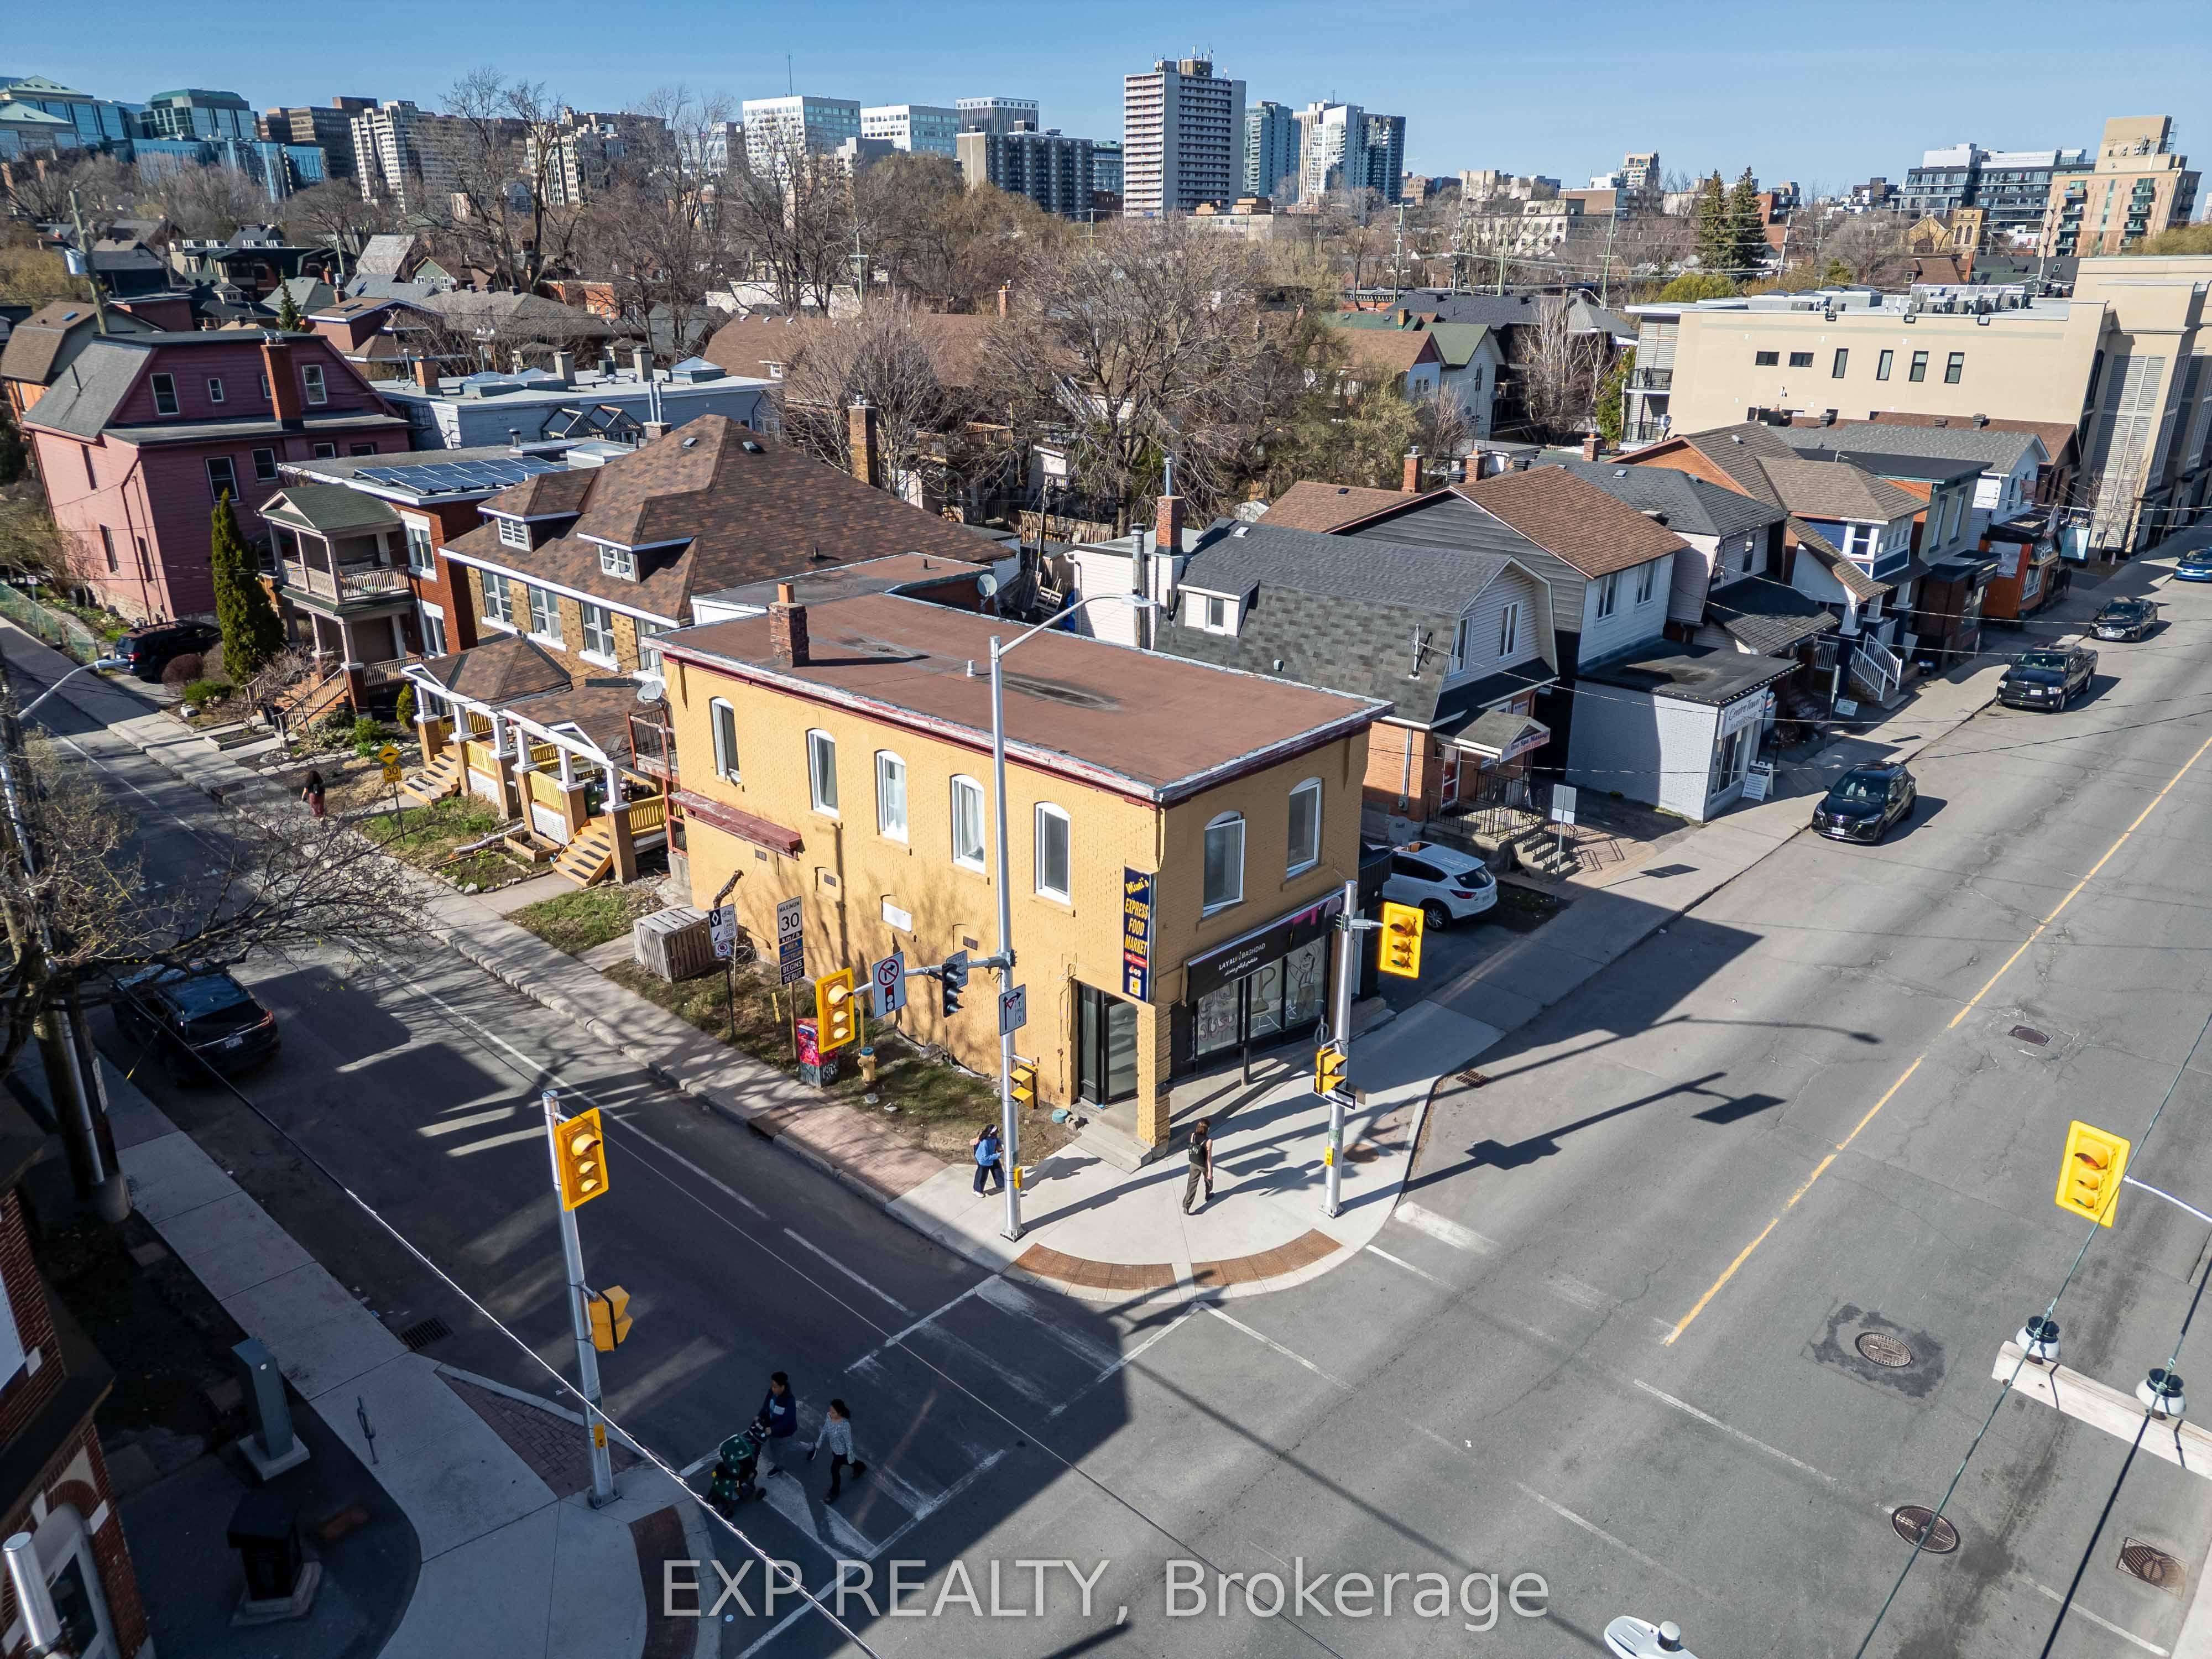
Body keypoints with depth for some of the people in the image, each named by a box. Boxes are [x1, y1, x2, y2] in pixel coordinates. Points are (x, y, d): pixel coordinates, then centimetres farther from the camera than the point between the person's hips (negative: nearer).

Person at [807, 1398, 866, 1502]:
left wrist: (850, 1457, -15)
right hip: (834, 1448, 7)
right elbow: (825, 1430, -1)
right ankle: (860, 1467, 60)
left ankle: (834, 1492, 38)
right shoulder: (829, 1417, -19)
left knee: (834, 1470, 10)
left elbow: (849, 1442, -26)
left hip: (842, 1451, -7)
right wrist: (818, 1444, 7)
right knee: (843, 1462, 31)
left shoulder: (845, 1426, -39)